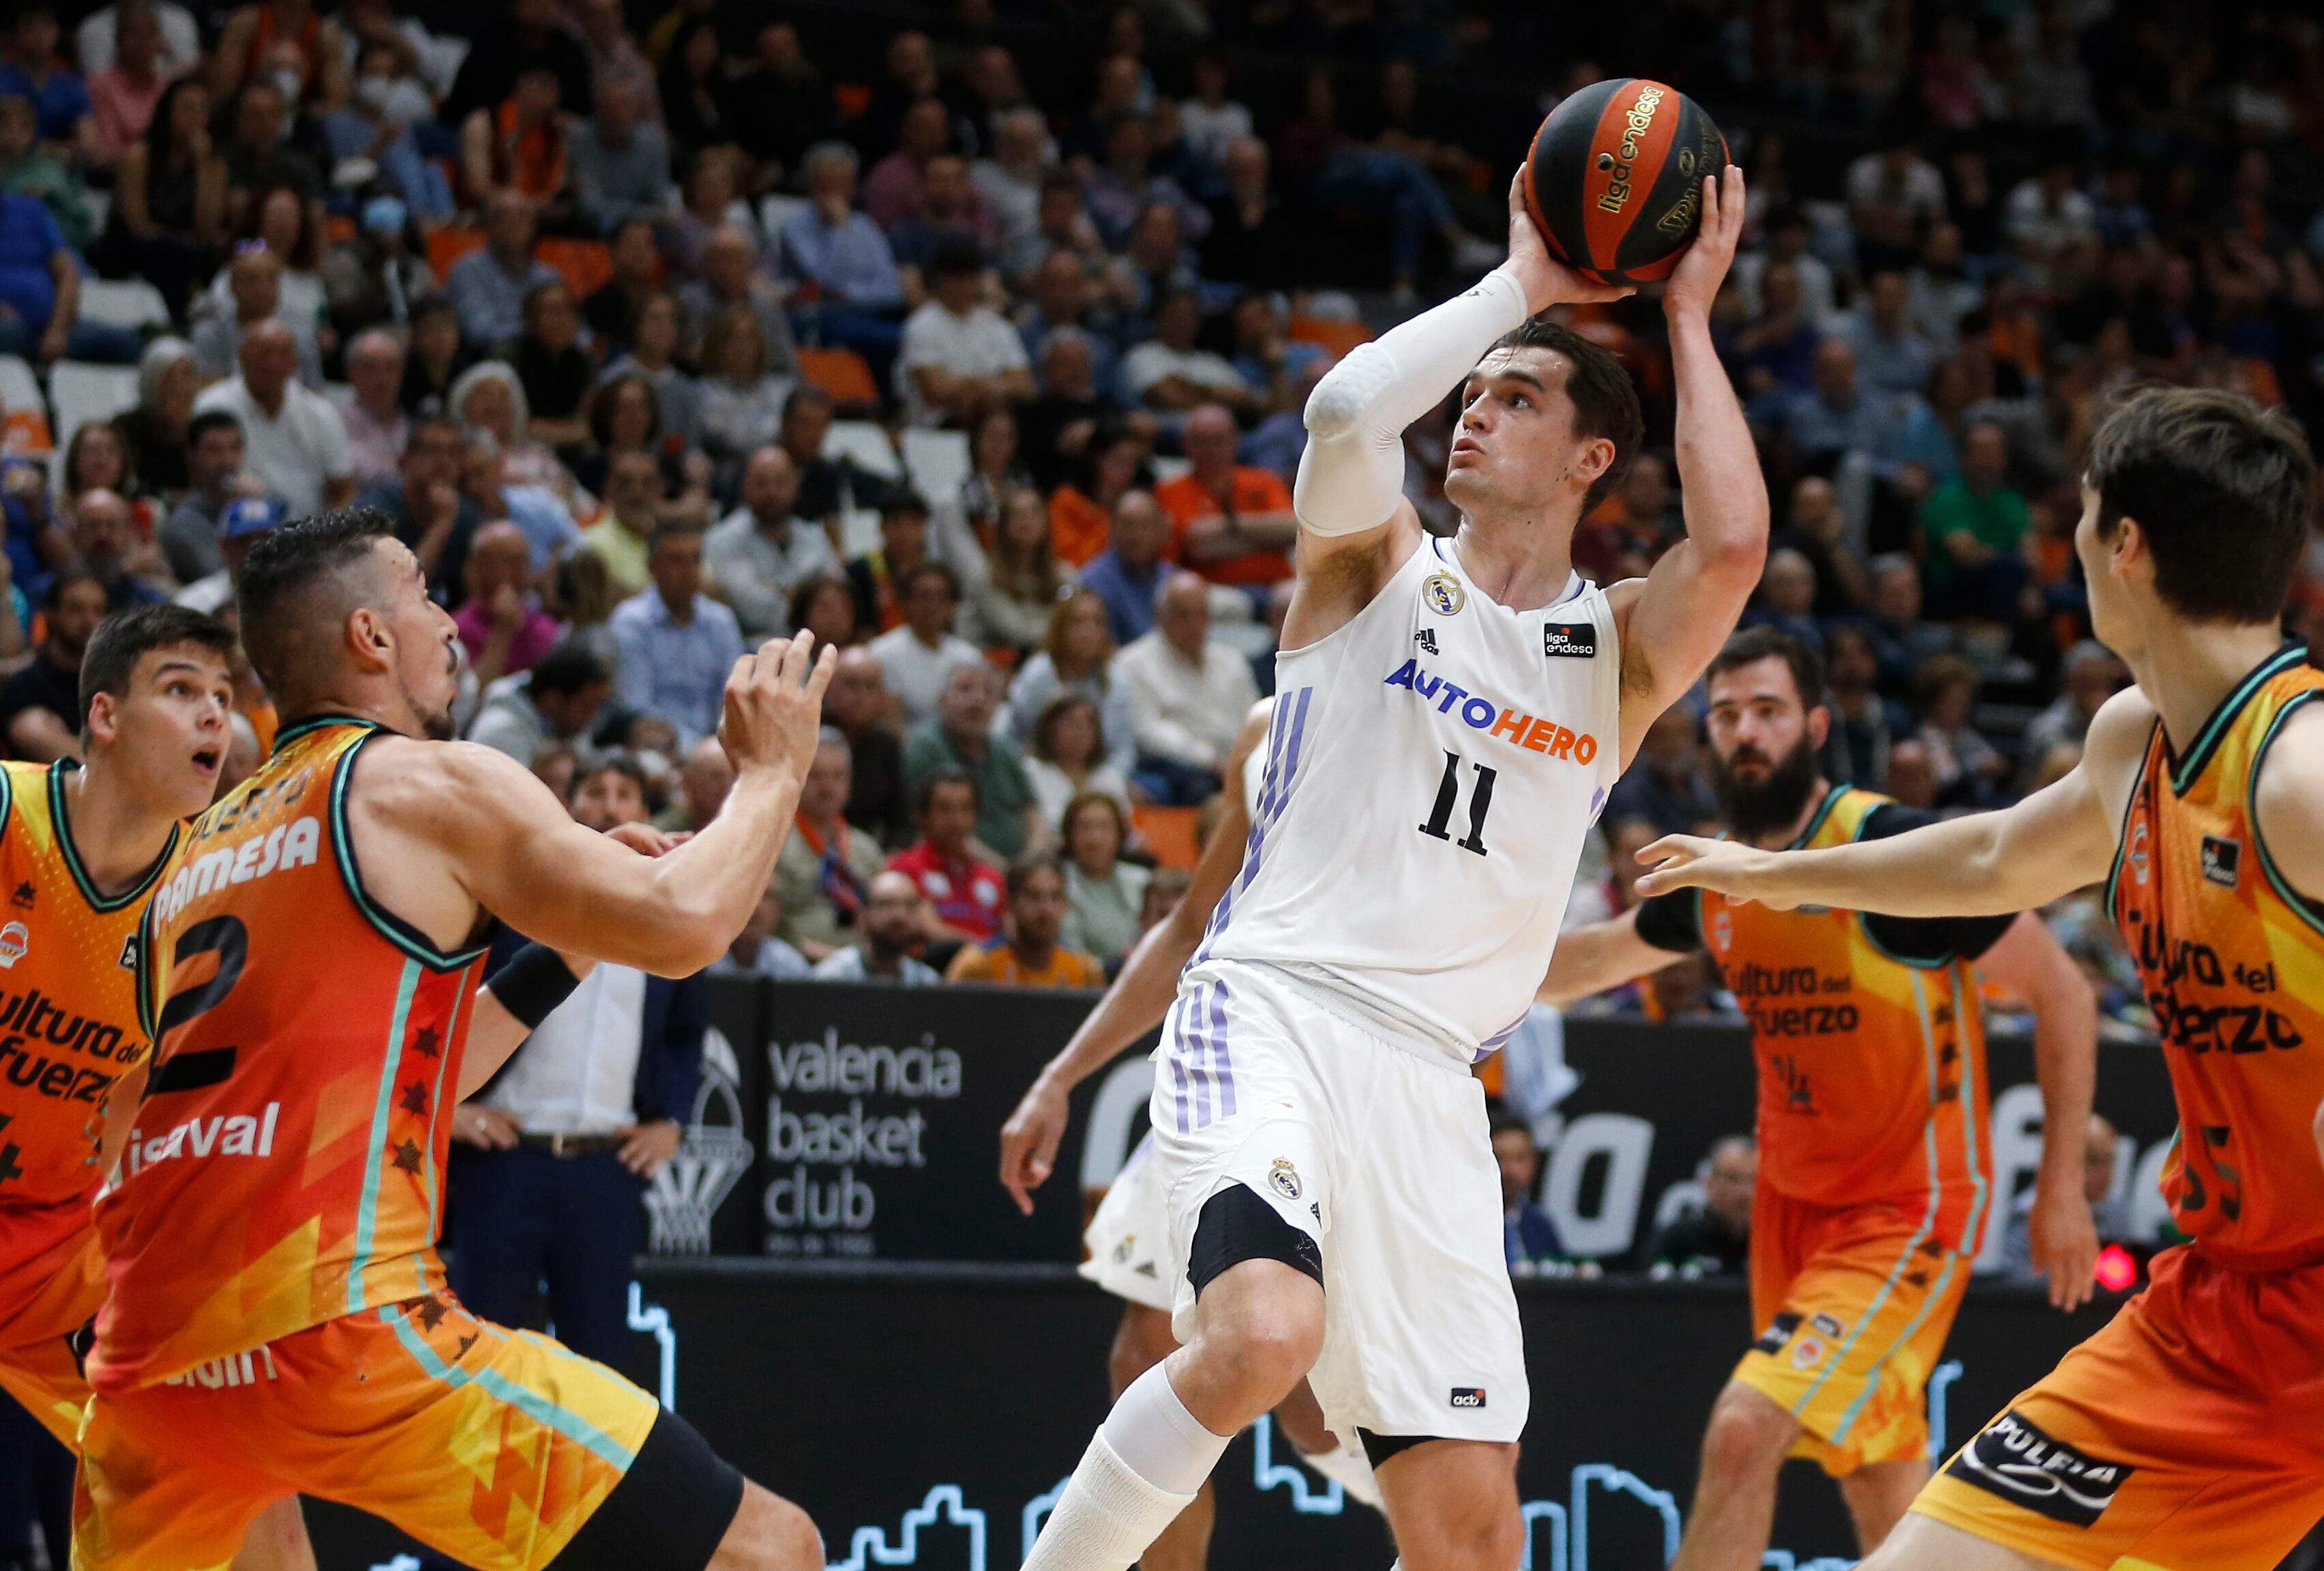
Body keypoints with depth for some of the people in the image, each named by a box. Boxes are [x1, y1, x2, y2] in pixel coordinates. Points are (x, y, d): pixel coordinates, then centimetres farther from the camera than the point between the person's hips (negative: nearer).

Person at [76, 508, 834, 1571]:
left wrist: (566, 952, 35)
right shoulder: (429, 783, 2)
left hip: (152, 1357, 7)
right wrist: (771, 767, 12)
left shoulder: (200, 850, 25)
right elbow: (686, 925, -5)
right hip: (338, 1326, -7)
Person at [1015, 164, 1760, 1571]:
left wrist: (1686, 317, 1)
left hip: (1429, 1074, 3)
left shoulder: (1620, 651, 13)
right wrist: (1520, 283, -4)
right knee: (1263, 1334, -33)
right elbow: (1349, 411, -14)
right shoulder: (1378, 564, 9)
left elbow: (1732, 544, -9)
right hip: (1270, 1013, -3)